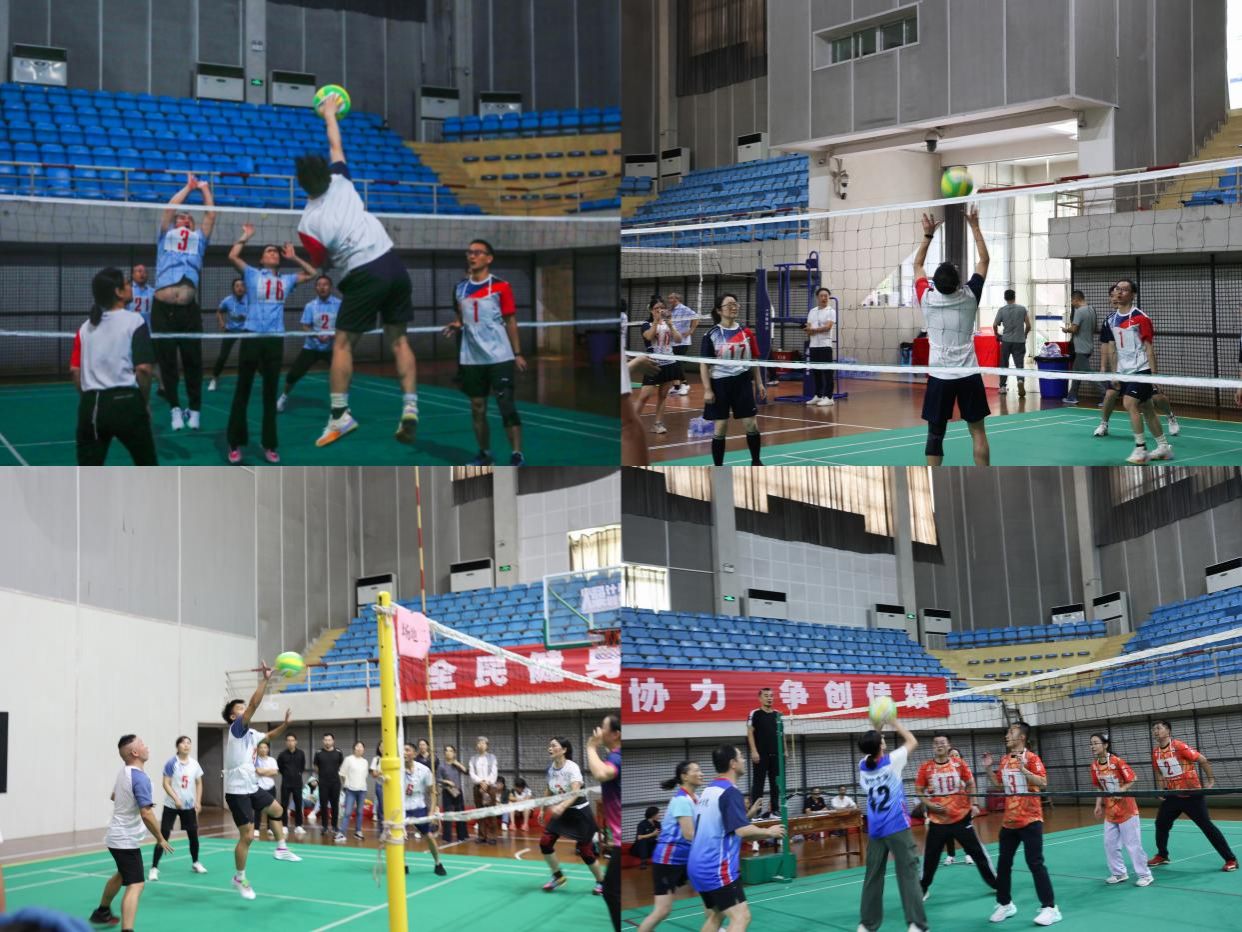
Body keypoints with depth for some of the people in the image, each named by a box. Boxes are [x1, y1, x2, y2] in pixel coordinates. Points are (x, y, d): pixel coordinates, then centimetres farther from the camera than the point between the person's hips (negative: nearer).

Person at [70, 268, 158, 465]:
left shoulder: (85, 327, 12)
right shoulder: (134, 322, -3)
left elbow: (75, 370, 9)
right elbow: (143, 369, -11)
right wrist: (144, 402, 3)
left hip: (91, 405, 4)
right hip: (126, 402, -4)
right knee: (147, 467, 15)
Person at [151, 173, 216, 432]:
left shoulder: (199, 239, 21)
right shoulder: (166, 236, 18)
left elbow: (211, 213, 17)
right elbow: (170, 208, 11)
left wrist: (204, 188, 27)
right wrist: (189, 187, 21)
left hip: (189, 309, 1)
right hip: (163, 308, -1)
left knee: (192, 362, 3)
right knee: (167, 362, 2)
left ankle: (194, 410, 13)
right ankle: (175, 408, 12)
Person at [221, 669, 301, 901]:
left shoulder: (251, 733, 10)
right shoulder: (236, 729, -13)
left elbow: (269, 736, 32)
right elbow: (254, 705, -25)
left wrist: (284, 724, 15)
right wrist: (265, 679, -28)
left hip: (252, 787, 9)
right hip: (237, 790, -9)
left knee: (277, 810, 24)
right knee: (247, 836, -7)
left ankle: (281, 848, 37)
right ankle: (239, 878, 6)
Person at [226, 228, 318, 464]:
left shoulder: (286, 280, 16)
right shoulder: (252, 274, 7)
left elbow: (312, 274, 22)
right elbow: (232, 256, -3)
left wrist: (294, 258, 18)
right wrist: (246, 236, 8)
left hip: (275, 339, 3)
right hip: (252, 337, -3)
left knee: (271, 394, 7)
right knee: (242, 392, 1)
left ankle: (269, 445, 14)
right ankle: (235, 444, 8)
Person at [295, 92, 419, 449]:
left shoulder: (308, 224, -6)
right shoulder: (341, 182, 5)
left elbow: (322, 266, 3)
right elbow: (336, 146, 24)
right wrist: (329, 113, 37)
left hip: (364, 274, -5)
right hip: (392, 262, 5)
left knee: (343, 343, 6)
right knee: (398, 340, 9)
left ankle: (340, 415, 1)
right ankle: (410, 410, 1)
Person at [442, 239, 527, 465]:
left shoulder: (501, 287, -2)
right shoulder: (460, 288, 10)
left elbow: (510, 321, 0)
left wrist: (517, 354, -6)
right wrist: (456, 325, -4)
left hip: (500, 357, -4)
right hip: (471, 359, 4)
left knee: (506, 405, -8)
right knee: (477, 408, 7)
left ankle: (516, 455, -7)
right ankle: (484, 454, 17)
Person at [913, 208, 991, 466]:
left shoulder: (927, 298, -5)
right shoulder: (969, 297, -6)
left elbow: (917, 265, 13)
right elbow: (984, 261, 7)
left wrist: (928, 235, 15)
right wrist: (975, 227, 11)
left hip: (939, 376, 0)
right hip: (968, 375, 0)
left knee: (935, 434, 3)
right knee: (978, 432, 3)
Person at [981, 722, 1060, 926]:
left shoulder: (1031, 758, -11)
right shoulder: (1004, 760, 10)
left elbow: (1043, 783, -21)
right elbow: (999, 784, 20)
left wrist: (1023, 770, -30)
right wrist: (988, 768, 8)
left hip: (1030, 820, -7)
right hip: (1009, 821, 7)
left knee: (1035, 863, -8)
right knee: (1004, 863, 11)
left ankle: (1050, 908, -3)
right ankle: (1005, 904, 24)